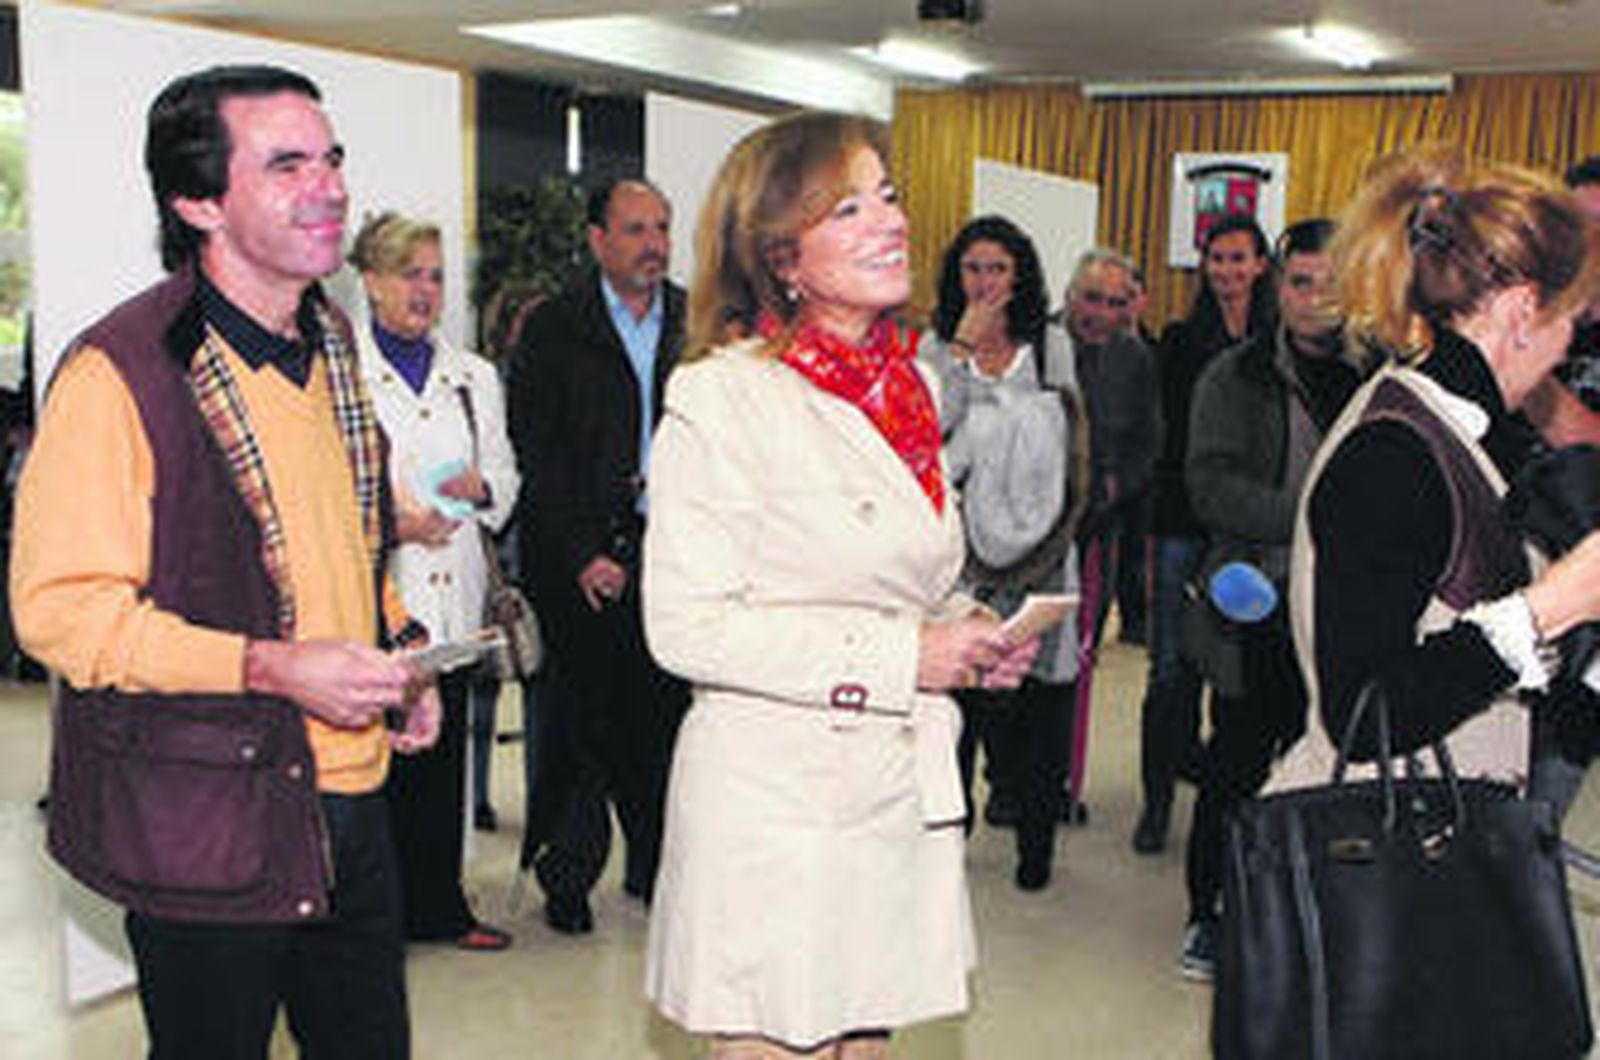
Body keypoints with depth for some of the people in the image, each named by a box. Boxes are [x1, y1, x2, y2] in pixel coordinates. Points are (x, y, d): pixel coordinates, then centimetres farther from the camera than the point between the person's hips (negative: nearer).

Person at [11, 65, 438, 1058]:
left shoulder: (332, 342, 10)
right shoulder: (118, 371, -15)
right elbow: (61, 608, -17)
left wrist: (401, 652, 8)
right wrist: (271, 666, -24)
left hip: (351, 799, 7)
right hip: (205, 823, -7)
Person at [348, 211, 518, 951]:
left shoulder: (475, 377, 18)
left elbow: (505, 475, 18)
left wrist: (479, 486, -4)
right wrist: (388, 522, -16)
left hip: (453, 597, 5)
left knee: (444, 750, 8)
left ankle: (438, 903, 19)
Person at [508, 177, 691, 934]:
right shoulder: (552, 330, 1)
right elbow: (535, 455, -4)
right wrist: (581, 554, -10)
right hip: (582, 552, -3)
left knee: (667, 708, 5)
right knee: (582, 709, 2)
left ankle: (655, 862, 22)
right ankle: (566, 874, 17)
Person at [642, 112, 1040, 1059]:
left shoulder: (907, 386, 11)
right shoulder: (723, 396, -12)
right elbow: (686, 625, -17)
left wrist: (968, 635, 3)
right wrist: (894, 655, -18)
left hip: (905, 791, 7)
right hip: (774, 795, -7)